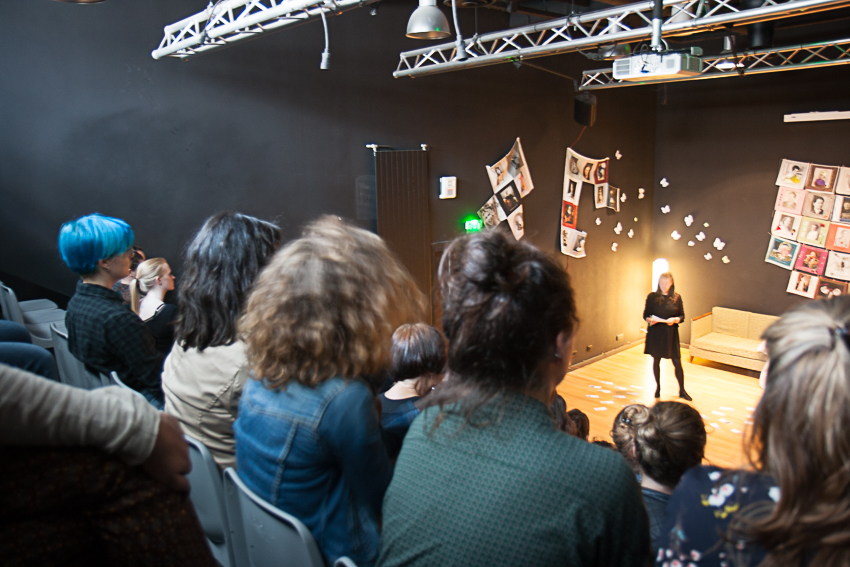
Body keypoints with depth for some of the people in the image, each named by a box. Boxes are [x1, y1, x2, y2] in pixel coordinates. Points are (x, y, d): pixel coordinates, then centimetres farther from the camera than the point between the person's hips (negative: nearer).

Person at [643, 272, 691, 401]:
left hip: (671, 334, 0)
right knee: (656, 360, 10)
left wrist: (675, 319, -17)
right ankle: (658, 387, 27)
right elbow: (645, 314, 2)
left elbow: (682, 316, 4)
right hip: (655, 333, 0)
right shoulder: (652, 297, -1)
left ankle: (682, 390, 14)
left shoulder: (677, 297, 1)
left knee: (677, 362, 0)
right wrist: (650, 320, -20)